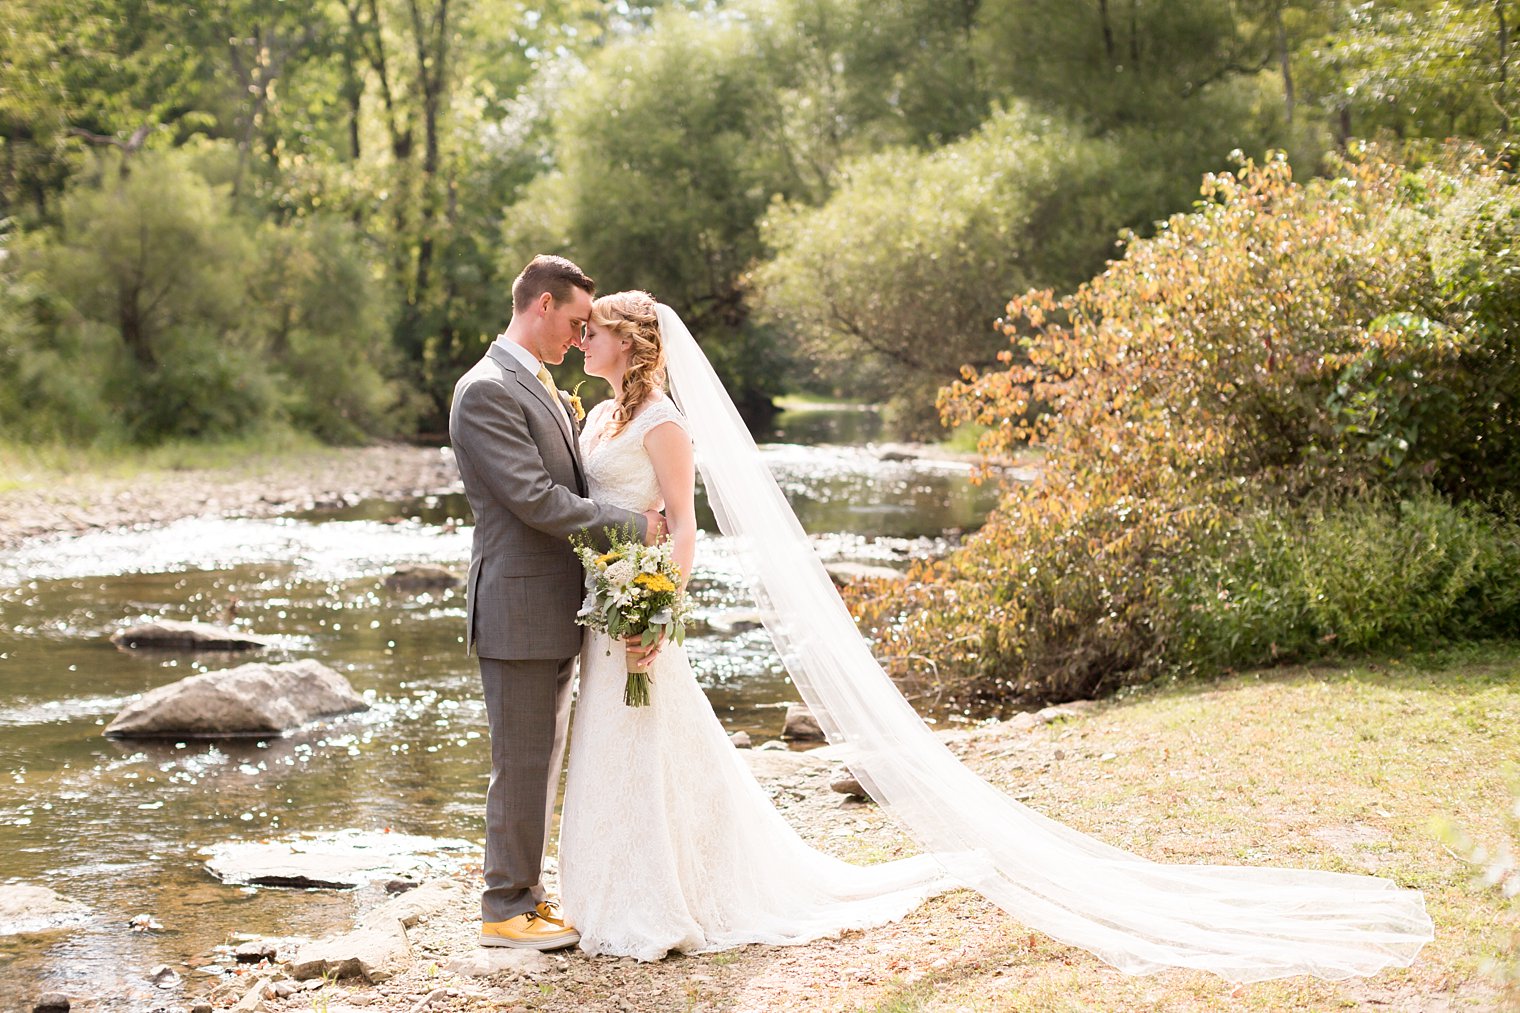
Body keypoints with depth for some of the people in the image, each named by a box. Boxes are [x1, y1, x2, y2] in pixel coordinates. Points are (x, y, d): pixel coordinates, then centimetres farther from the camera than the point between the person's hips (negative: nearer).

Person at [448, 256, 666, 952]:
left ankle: (526, 894, 23)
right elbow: (534, 499, -21)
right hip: (519, 611, -9)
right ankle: (506, 910, 8)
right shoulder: (486, 391, -15)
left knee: (540, 761, 14)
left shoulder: (541, 388, 16)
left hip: (557, 609, 9)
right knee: (522, 763, -2)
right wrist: (632, 524, -15)